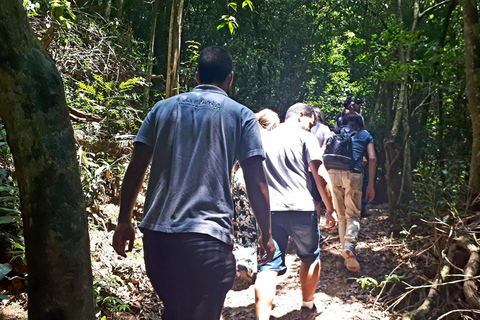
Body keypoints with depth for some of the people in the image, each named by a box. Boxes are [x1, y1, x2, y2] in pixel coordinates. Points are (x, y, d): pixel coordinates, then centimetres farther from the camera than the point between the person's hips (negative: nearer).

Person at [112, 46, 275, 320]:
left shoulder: (163, 108, 11)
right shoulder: (241, 116, 3)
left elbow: (136, 169, 7)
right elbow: (257, 183, -2)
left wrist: (125, 222, 14)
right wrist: (266, 235, 7)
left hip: (157, 232, 4)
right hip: (210, 235, -4)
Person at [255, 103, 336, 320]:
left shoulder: (264, 138, 17)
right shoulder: (305, 137, 3)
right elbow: (319, 174, -7)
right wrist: (330, 209, 0)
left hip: (269, 211, 3)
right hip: (301, 209, -3)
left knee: (268, 268, -2)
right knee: (310, 259, 21)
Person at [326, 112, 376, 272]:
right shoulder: (365, 135, 21)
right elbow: (372, 158, 8)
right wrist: (370, 185, 10)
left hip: (333, 173, 2)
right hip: (353, 174, -2)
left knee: (341, 216, 13)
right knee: (353, 216, 3)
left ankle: (347, 253, 14)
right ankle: (349, 245, -24)